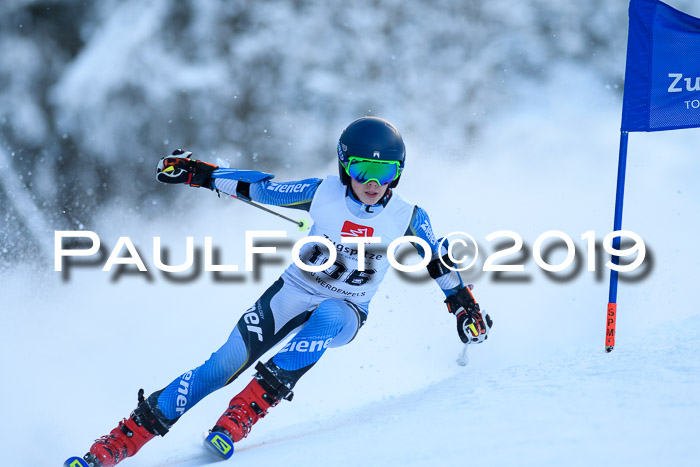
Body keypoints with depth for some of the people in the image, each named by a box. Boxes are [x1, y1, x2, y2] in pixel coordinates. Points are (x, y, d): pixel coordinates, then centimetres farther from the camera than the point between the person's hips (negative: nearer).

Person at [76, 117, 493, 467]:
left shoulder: (408, 218, -12)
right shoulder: (323, 193, -13)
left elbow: (439, 262, 6)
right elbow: (261, 187, -2)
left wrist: (465, 305, 9)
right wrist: (196, 172, -1)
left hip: (344, 313, 0)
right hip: (293, 293, 0)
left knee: (326, 317, -38)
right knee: (224, 365, -15)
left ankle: (239, 418, -37)